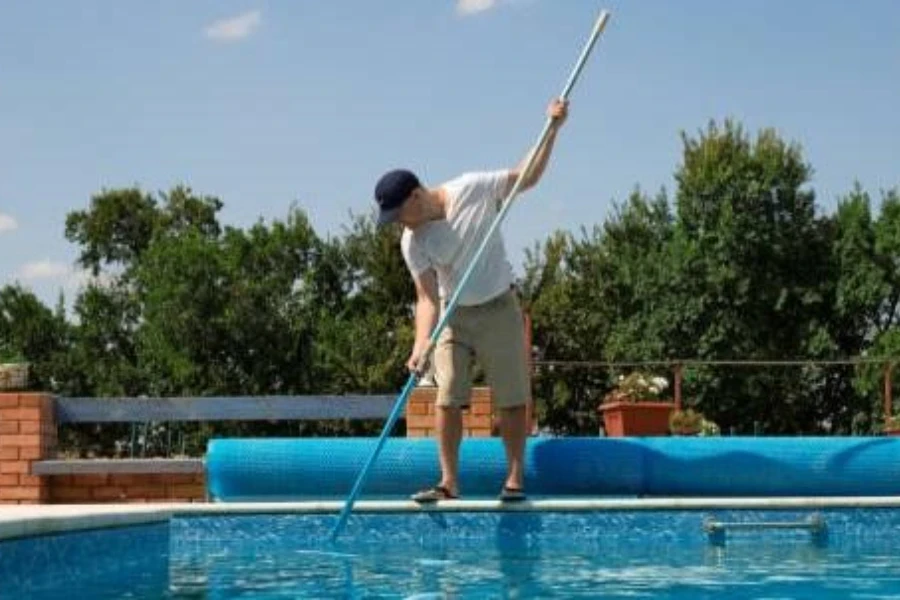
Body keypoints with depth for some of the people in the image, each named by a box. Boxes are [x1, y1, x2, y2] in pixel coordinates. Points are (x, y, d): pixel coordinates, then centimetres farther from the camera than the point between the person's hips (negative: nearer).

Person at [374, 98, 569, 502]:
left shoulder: (475, 190, -15)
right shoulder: (412, 242, -12)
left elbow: (527, 176, -4)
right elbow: (428, 298, -14)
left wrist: (552, 129, -13)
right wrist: (421, 343, -29)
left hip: (499, 310, -1)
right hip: (454, 317, 1)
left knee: (511, 398, 1)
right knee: (447, 398, -5)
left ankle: (515, 477, 9)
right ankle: (449, 483, 0)